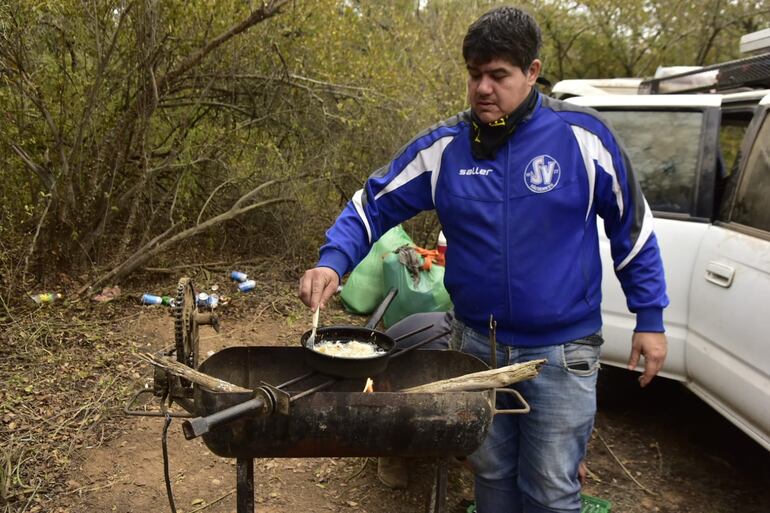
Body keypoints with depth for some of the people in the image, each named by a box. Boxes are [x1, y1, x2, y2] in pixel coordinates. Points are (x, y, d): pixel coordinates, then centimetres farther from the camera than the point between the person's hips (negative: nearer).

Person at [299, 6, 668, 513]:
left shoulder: (582, 135, -9)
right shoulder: (443, 147, -5)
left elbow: (631, 224, -1)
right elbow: (374, 205, -1)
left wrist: (650, 318, 1)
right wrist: (333, 262, -18)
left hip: (560, 353, -2)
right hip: (477, 343, 3)